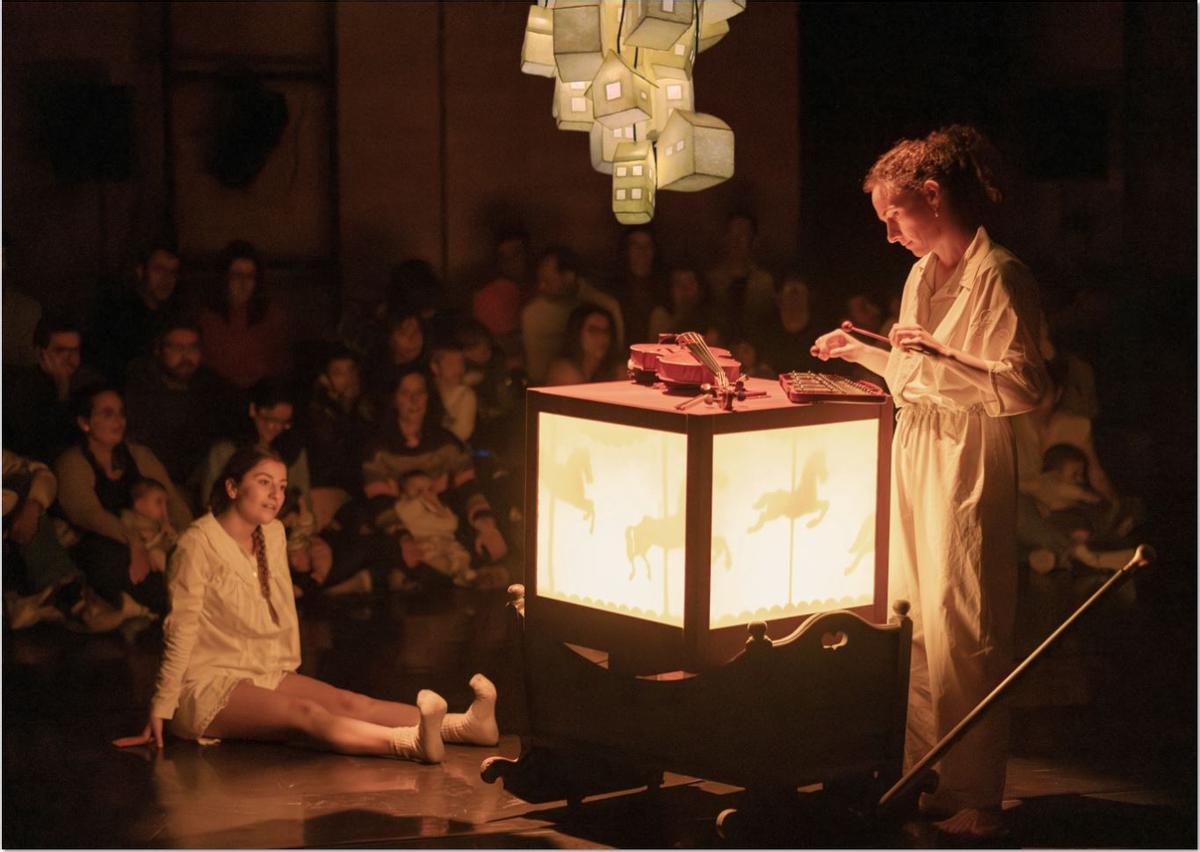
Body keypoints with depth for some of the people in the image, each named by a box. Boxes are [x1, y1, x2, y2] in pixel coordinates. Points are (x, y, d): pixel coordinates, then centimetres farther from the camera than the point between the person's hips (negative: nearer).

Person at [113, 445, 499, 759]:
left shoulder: (273, 535, 9)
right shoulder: (198, 544, -13)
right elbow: (181, 632, -15)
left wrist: (287, 672, 11)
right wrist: (160, 713, -14)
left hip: (265, 676, 8)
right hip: (208, 687, -8)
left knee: (349, 703, -15)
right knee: (306, 714, -32)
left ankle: (464, 724, -35)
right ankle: (411, 743, -56)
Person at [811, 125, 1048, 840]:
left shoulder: (999, 276, -12)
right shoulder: (923, 275, 15)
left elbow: (1024, 387, -17)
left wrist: (940, 360, -26)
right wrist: (859, 351, 23)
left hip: (969, 467, -8)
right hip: (913, 459, 9)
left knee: (963, 633, -6)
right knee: (911, 623, 9)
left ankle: (974, 800, 1)